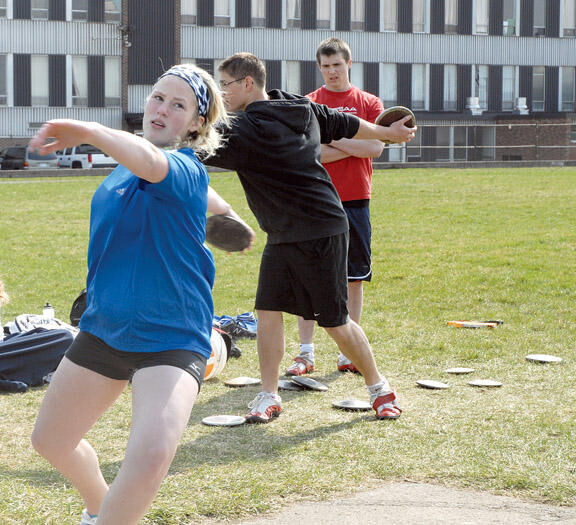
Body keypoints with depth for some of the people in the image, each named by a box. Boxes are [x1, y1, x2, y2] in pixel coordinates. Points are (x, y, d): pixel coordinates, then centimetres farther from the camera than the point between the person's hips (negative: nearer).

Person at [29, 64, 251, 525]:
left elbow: (151, 163, -44)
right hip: (103, 330, 8)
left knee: (152, 454, -32)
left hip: (171, 340, -8)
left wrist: (88, 131, -41)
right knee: (51, 441, 20)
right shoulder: (128, 166, 9)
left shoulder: (186, 168, -16)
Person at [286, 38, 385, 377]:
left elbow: (375, 147, -7)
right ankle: (306, 353, 4)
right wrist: (354, 147, -8)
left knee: (355, 278, 4)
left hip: (356, 201, 1)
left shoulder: (369, 103, 8)